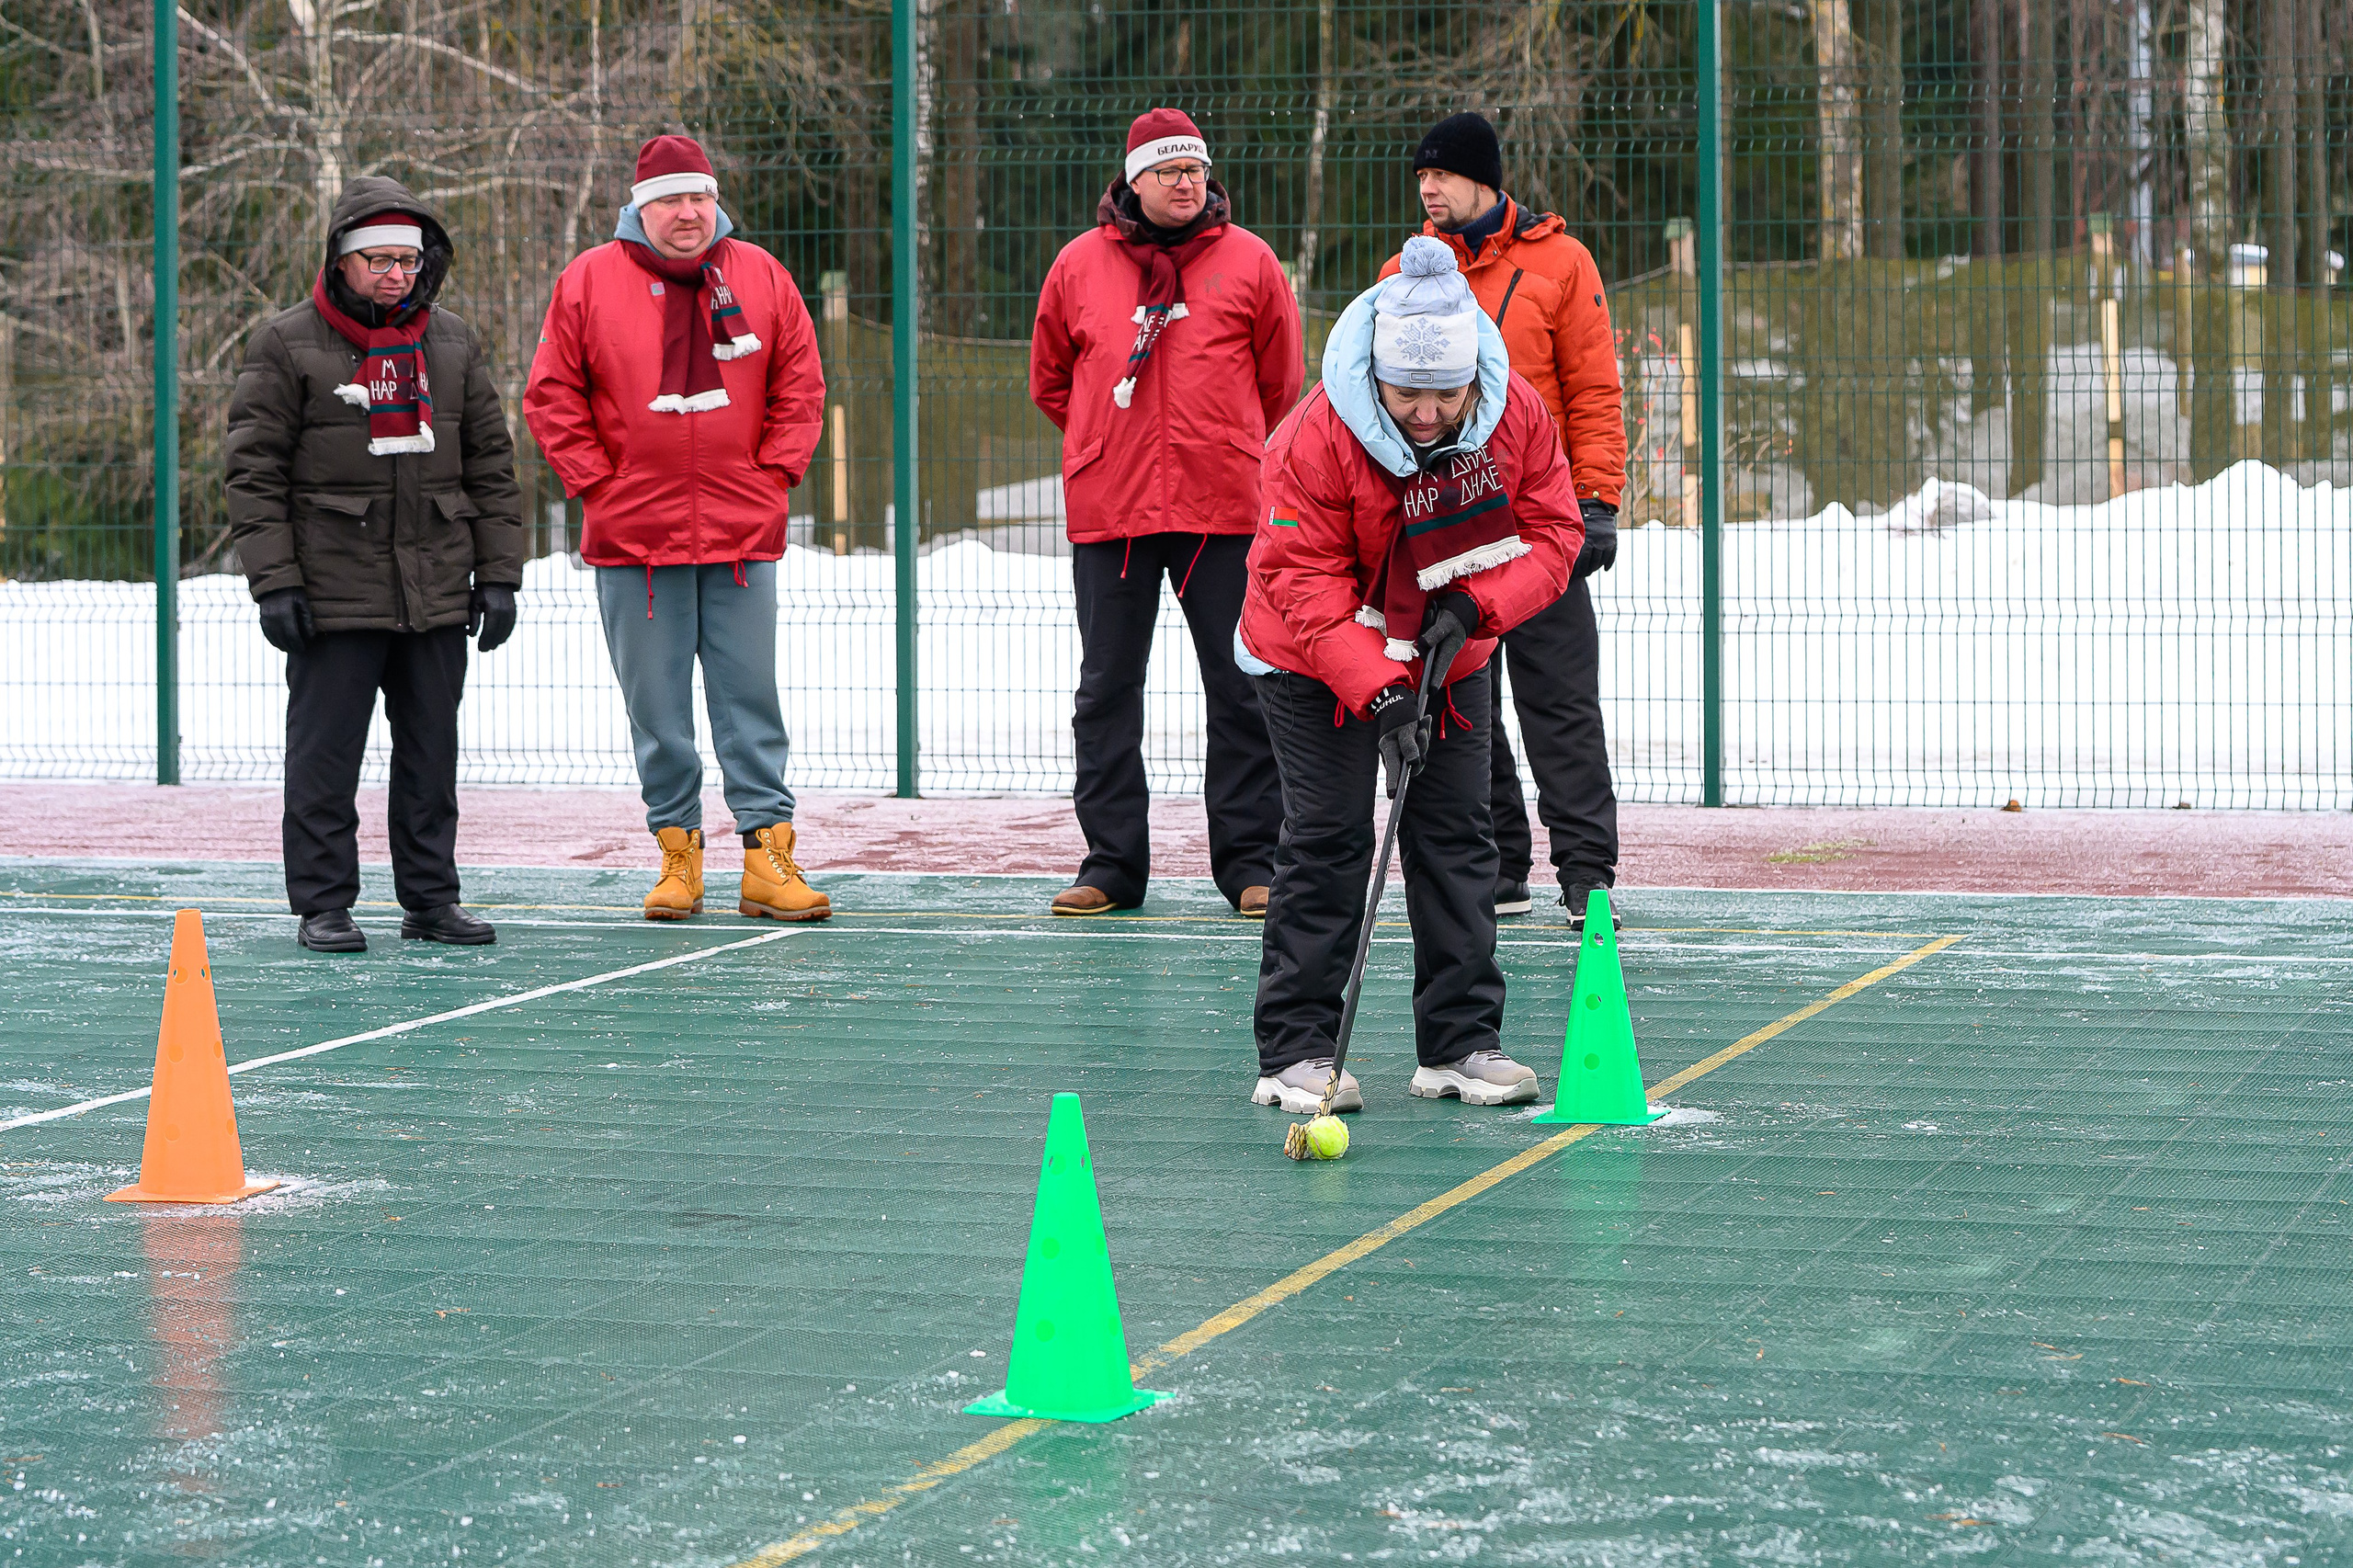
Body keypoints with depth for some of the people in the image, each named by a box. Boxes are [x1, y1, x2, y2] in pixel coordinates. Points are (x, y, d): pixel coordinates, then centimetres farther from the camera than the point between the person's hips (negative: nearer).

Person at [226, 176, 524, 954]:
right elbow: (254, 472, -3)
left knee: (432, 750, 8)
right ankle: (322, 904, 5)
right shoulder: (286, 345, -1)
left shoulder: (453, 343, 11)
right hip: (335, 591, -4)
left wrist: (498, 574, 8)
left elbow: (491, 467, 14)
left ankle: (430, 896, 17)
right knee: (325, 752, -1)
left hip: (437, 591, 4)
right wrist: (273, 583, -10)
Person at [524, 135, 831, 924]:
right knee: (657, 710, 3)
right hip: (632, 536, -1)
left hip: (742, 534, 1)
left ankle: (767, 851, 2)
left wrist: (773, 475, 2)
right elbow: (552, 397, 4)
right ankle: (676, 850, 11)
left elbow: (799, 387, 11)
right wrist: (597, 482, -3)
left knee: (750, 702, 2)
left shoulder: (761, 278, 6)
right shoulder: (589, 281, 2)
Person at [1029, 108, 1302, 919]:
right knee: (1107, 691, 4)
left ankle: (1249, 860, 7)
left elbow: (1280, 383, 12)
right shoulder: (1080, 265, 6)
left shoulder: (1248, 262, 4)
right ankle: (1111, 861, 11)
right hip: (1108, 510, 1)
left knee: (1244, 689, 0)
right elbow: (1049, 380, 17)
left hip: (1223, 508, -1)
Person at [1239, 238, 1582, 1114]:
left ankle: (1462, 1044, 12)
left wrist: (1475, 604, -26)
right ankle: (1296, 1054, -4)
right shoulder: (1316, 438, -28)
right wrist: (1376, 689, -35)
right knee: (1326, 841, -8)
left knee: (1457, 836, 4)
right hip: (1316, 661, -4)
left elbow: (1553, 530, -9)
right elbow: (1306, 582, -26)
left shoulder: (1518, 415, -16)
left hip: (1452, 657, 4)